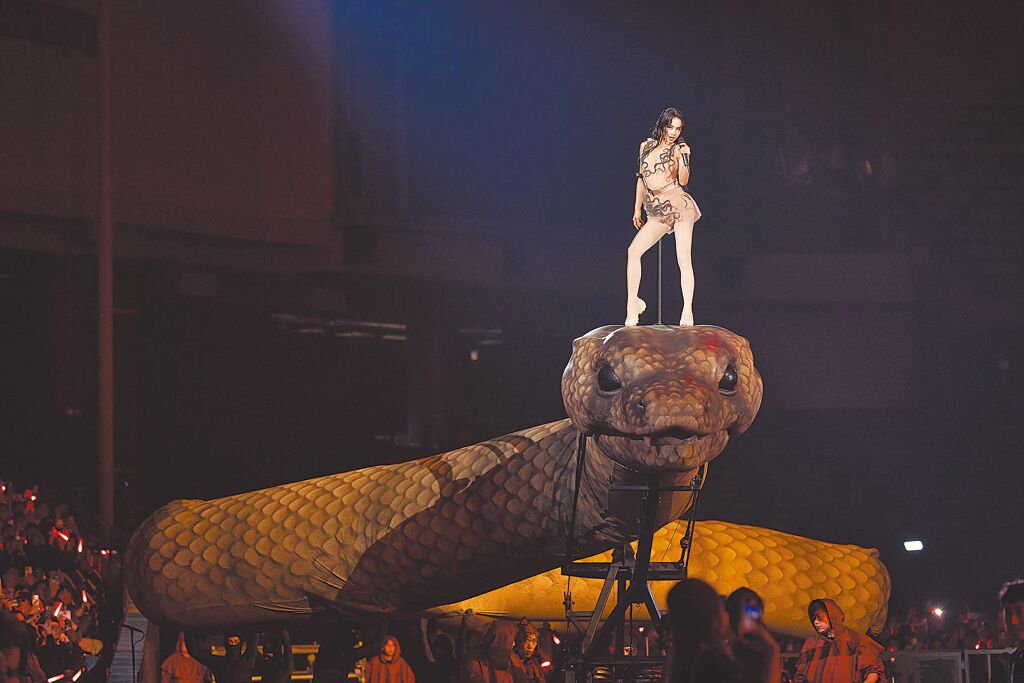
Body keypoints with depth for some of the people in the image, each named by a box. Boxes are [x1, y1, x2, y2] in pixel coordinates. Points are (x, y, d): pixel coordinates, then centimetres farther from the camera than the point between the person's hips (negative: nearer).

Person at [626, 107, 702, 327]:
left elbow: (683, 181, -9)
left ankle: (688, 311, 1)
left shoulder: (678, 150, 1)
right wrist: (637, 208, 20)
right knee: (633, 251, -13)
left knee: (683, 259, -4)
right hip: (657, 213, 3)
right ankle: (632, 303, -8)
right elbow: (641, 178, 20)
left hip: (679, 207, -3)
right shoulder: (646, 146, 11)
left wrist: (683, 159, -21)